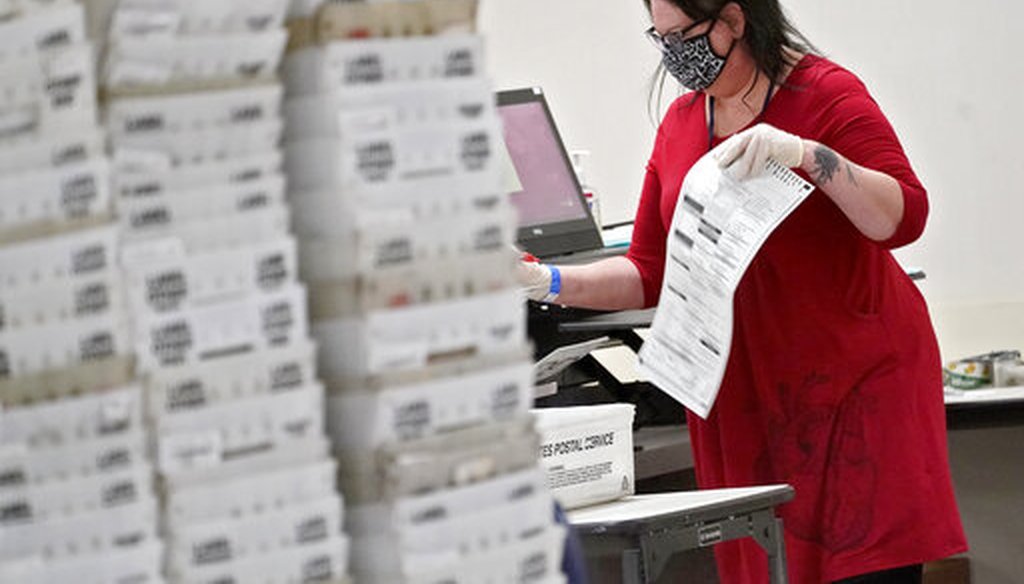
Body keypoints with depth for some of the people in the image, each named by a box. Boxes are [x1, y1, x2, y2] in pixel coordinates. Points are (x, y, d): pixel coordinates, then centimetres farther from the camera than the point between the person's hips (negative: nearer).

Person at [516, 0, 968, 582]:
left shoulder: (827, 94, -7)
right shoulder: (680, 125, 11)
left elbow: (905, 217, -16)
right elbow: (649, 272, 13)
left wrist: (807, 154, -28)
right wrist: (554, 283, -2)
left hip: (858, 379, -5)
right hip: (744, 396, 5)